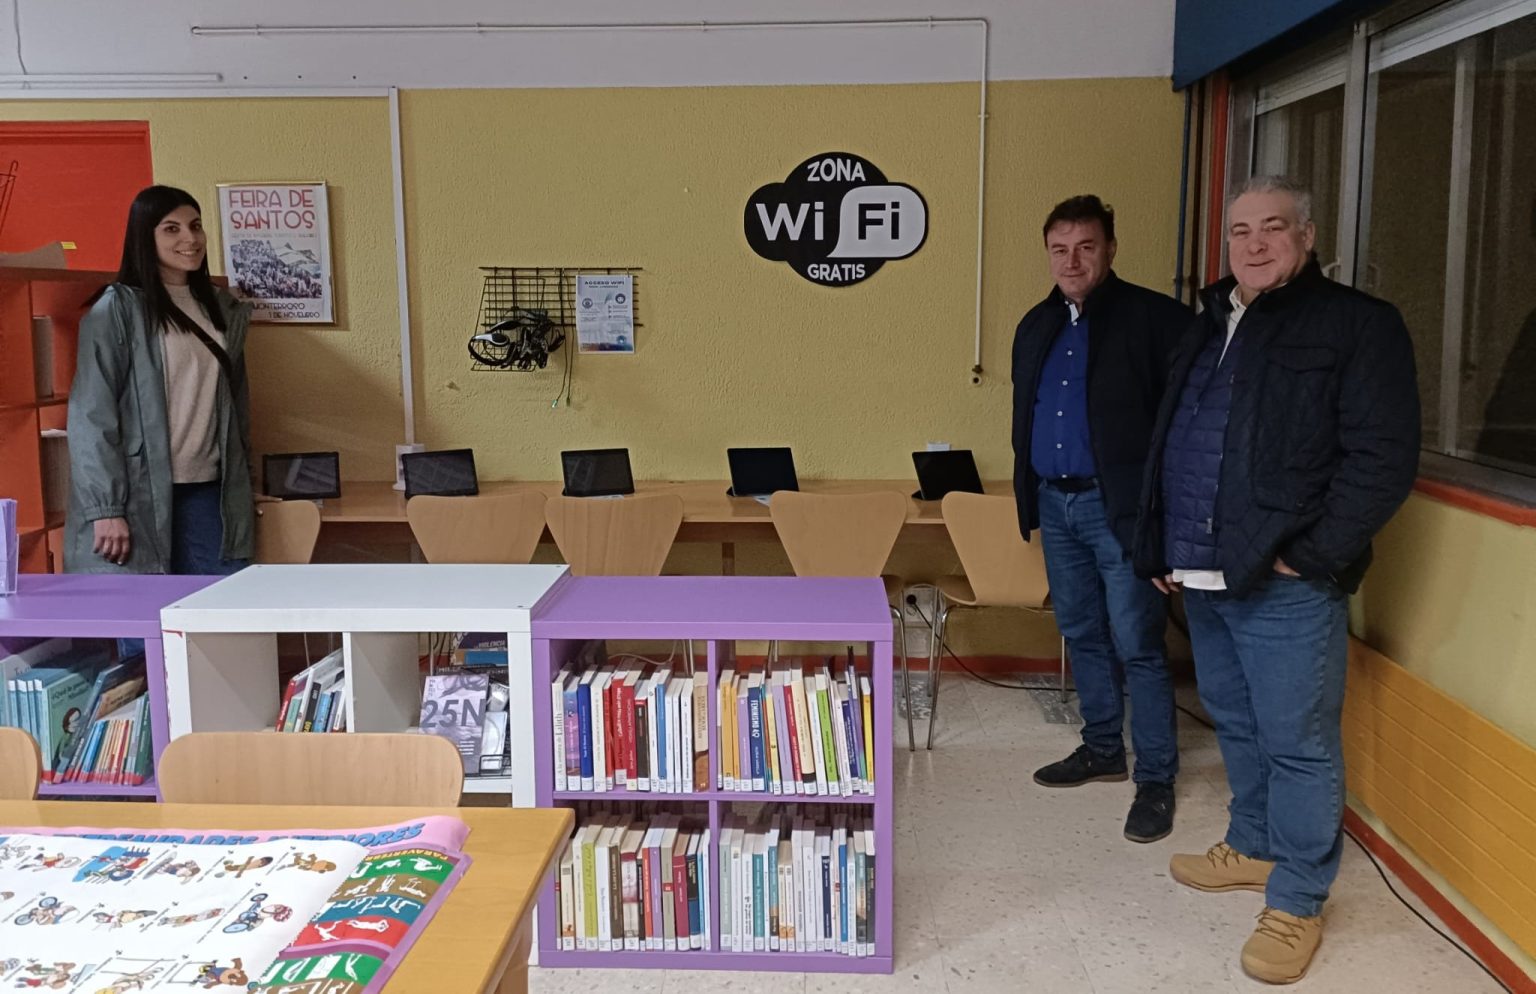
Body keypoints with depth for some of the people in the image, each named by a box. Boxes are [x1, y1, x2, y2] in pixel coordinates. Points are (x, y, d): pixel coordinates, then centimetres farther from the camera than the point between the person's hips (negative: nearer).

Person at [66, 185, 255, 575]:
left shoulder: (224, 311, 15)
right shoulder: (118, 309, -2)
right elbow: (92, 414, -7)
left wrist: (242, 490, 15)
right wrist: (105, 509, -13)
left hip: (209, 493, 5)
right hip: (140, 495, -4)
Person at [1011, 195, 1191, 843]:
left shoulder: (1153, 318, -7)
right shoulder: (1037, 326, 13)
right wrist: (1029, 495, 14)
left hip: (1119, 505, -7)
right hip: (1055, 502, 7)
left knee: (1136, 644, -3)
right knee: (1082, 635, 15)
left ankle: (1156, 779, 7)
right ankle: (1102, 749, 30)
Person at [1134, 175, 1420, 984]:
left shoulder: (1357, 324, -6)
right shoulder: (1208, 327, 16)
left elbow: (1382, 459, -13)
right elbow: (1168, 446, 21)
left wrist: (1313, 556, -16)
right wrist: (1160, 547, 15)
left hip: (1284, 583, -7)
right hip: (1203, 577, 7)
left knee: (1297, 742, 1)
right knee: (1236, 725, 19)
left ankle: (1296, 902, 15)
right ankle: (1253, 847, 37)